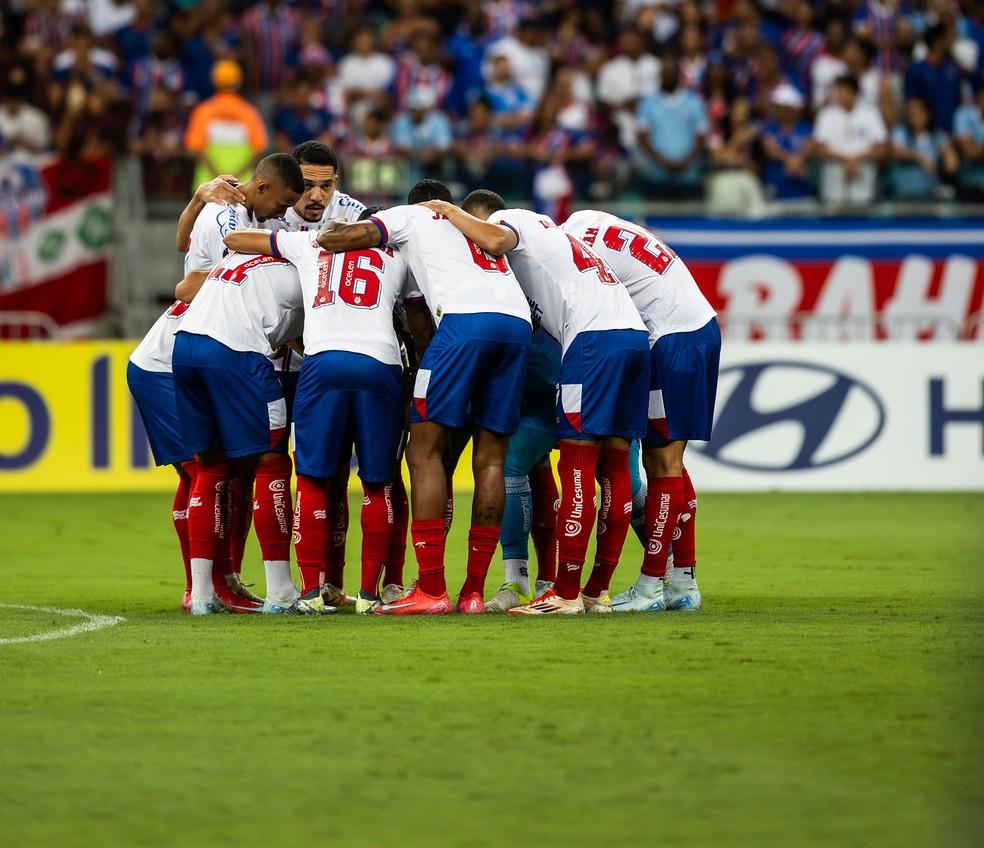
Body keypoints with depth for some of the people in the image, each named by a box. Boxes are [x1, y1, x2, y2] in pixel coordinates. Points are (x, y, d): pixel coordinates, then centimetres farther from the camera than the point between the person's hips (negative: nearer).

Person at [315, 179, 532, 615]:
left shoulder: (410, 218, 22)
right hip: (519, 322, 6)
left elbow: (337, 239, 10)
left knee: (425, 451, -1)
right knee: (490, 459, 9)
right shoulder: (479, 231, 38)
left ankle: (431, 589, -7)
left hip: (465, 318, -6)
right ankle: (473, 592, 7)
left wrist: (327, 235, 33)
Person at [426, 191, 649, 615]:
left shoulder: (507, 219, 7)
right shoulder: (545, 230, 34)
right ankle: (598, 591, 12)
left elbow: (495, 242, -16)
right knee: (613, 465, 9)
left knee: (577, 465, -7)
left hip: (595, 337, -9)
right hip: (635, 334, 9)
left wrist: (448, 211, -2)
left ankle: (566, 593, -8)